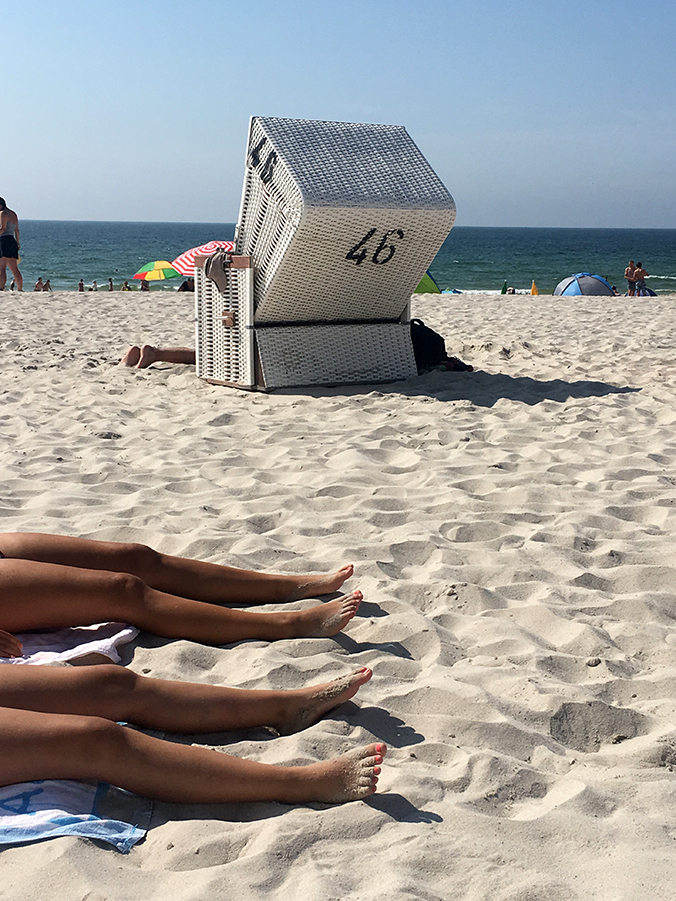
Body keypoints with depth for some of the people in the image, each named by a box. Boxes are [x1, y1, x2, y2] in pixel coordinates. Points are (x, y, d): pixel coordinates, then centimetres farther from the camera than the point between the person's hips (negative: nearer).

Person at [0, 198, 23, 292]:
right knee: (14, 269, 12)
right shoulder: (13, 214, 20)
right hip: (12, 241, 9)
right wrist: (17, 243, 29)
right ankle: (20, 289, 13)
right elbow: (16, 230, 24)